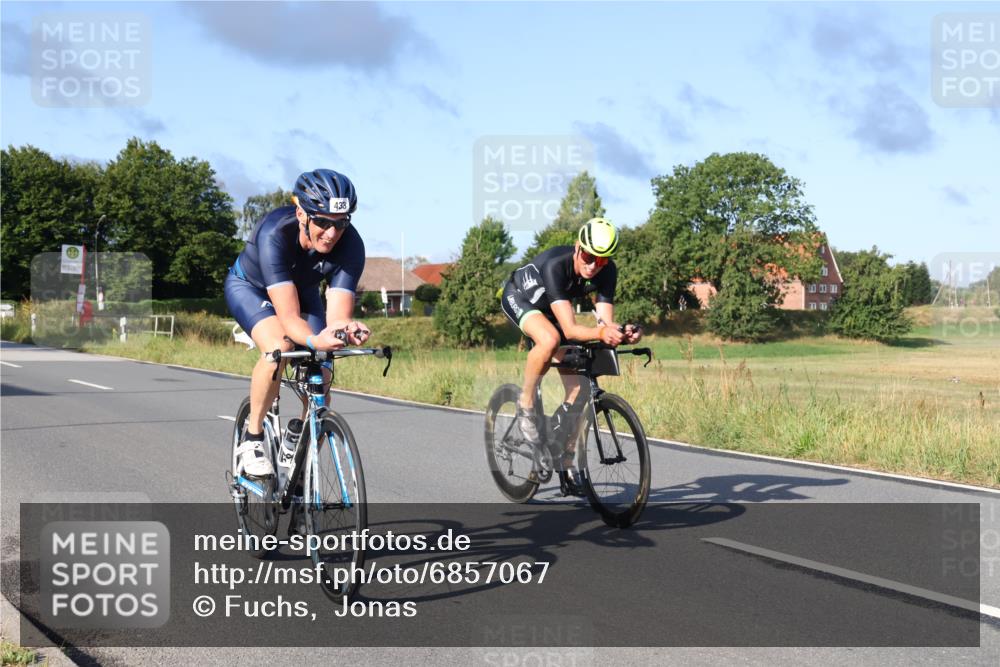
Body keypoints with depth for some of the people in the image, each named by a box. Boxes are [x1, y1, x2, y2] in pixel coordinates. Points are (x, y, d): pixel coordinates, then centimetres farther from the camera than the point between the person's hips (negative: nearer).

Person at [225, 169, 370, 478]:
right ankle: (251, 440, -15)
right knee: (279, 347, -33)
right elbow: (289, 316, -46)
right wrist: (314, 341, -66)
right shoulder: (275, 233, -41)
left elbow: (337, 314, -35)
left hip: (302, 289, 4)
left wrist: (346, 328, -59)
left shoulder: (350, 244, -31)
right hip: (249, 286, -4)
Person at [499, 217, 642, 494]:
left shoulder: (607, 271, -24)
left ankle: (566, 465, 7)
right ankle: (525, 404, -15)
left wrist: (623, 334, -49)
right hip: (518, 296, -5)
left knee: (577, 389, -5)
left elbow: (606, 322, -27)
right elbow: (570, 329, -45)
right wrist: (599, 333, -64)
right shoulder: (555, 265, -40)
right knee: (550, 339, -40)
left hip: (549, 308, 5)